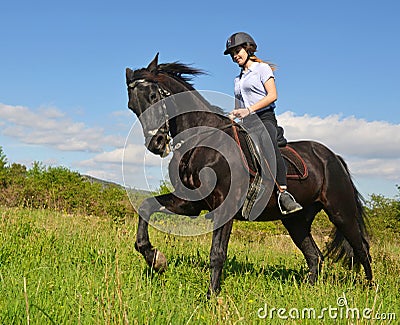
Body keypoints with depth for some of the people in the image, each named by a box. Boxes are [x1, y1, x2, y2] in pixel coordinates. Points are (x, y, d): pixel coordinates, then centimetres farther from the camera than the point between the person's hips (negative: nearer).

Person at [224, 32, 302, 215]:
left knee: (269, 145, -38)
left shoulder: (262, 68, 8)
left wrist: (249, 110, -16)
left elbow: (272, 95, -6)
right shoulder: (238, 79, 27)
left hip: (264, 117, -7)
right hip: (246, 123, 7)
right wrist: (232, 115, 5)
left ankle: (283, 193, -45)